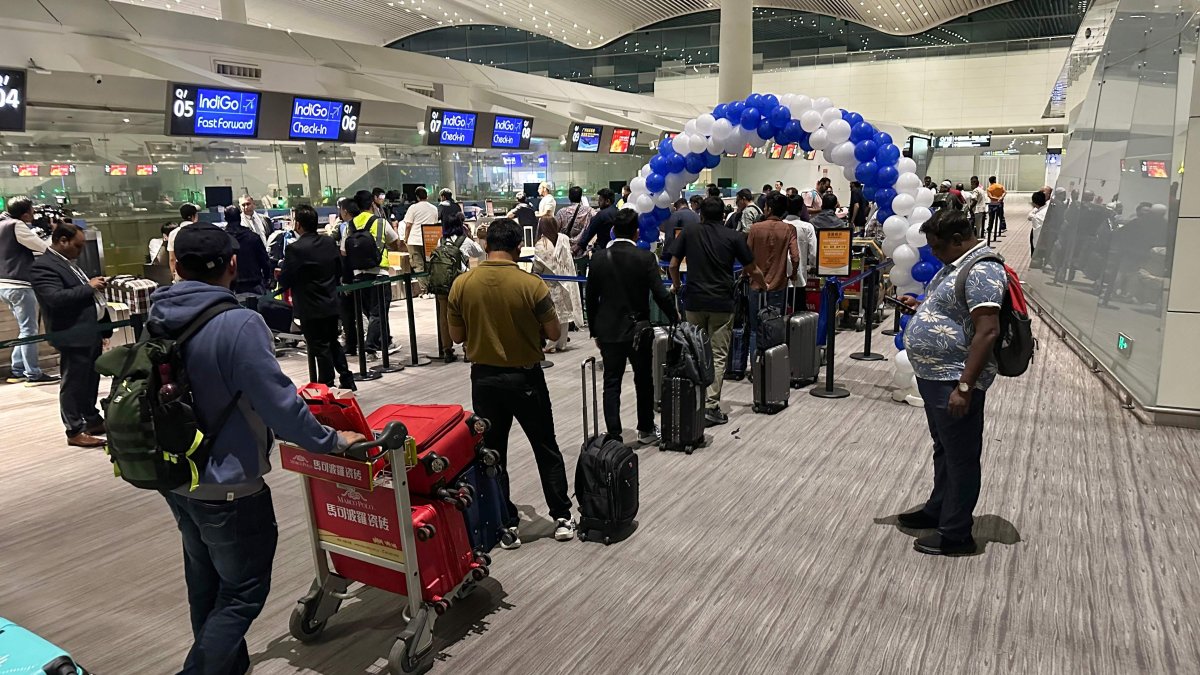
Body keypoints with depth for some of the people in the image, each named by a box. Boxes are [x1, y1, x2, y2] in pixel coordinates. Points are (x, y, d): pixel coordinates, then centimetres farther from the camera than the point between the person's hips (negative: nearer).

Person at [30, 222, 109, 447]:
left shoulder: (68, 262, 17)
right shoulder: (43, 266, -14)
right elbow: (56, 298, -26)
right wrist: (88, 287, -19)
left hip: (92, 331, 10)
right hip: (74, 335, -10)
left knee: (91, 381, 18)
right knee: (73, 384, 0)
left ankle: (93, 420, 29)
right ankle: (75, 431, 8)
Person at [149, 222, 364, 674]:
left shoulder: (158, 320, -1)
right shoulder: (238, 325, -25)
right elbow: (278, 403, -23)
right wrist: (330, 441, -10)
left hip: (174, 478, 8)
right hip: (226, 486, -8)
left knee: (205, 581, 24)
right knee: (243, 591, 8)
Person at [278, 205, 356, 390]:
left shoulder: (295, 249, -18)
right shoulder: (330, 243, 1)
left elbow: (284, 282, -12)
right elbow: (339, 270, 10)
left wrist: (281, 274, 8)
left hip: (310, 308, -6)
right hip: (332, 304, 7)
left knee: (320, 348, 2)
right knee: (333, 342, 19)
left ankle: (327, 386, 9)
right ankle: (347, 380, 24)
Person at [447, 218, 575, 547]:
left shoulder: (462, 284, -8)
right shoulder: (531, 285, -16)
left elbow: (456, 336, 1)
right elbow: (554, 334, -9)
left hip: (484, 377, 2)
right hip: (525, 377, -2)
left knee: (492, 453, 13)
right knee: (546, 449, 14)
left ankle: (506, 526, 18)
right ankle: (562, 518, 23)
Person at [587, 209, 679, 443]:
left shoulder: (598, 258, -4)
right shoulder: (646, 258, -11)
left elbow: (591, 298, 1)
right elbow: (660, 294, -13)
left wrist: (595, 331, 11)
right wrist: (675, 316, 6)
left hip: (608, 330, 1)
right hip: (639, 330, -1)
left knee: (612, 384, 6)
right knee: (644, 381, 15)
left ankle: (614, 435, 3)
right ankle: (646, 430, 28)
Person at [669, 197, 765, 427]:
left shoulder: (689, 232, 3)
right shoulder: (733, 237, 0)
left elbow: (673, 265, 6)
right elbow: (753, 271, 3)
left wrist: (676, 285, 25)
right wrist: (764, 285, 24)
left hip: (695, 302, 2)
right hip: (722, 304, -2)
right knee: (718, 356, 2)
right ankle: (711, 407, -3)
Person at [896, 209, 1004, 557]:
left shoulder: (982, 270, -20)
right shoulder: (958, 264, 12)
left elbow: (987, 331, -26)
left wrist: (965, 387, -28)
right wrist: (920, 307, 9)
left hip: (953, 381, -10)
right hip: (934, 376, 10)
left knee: (961, 457, 3)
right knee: (943, 450, 23)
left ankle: (955, 535, 14)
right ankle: (937, 511, 38)